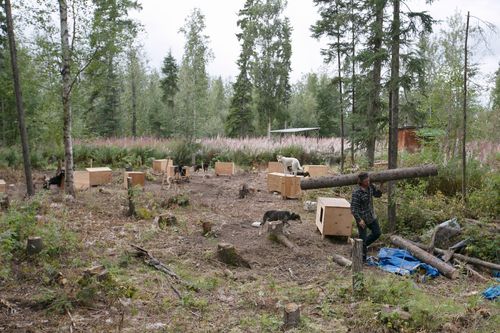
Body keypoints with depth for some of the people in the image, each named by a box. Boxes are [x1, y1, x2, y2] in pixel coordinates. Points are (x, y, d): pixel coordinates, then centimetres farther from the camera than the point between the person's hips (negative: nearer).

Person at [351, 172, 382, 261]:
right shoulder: (356, 193, -24)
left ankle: (364, 244, 39)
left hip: (372, 217, 7)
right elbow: (353, 208, -22)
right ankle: (363, 258, 19)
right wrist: (359, 220, -25)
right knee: (363, 238, 4)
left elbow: (378, 194, 13)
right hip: (362, 218, -7)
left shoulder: (370, 187, -4)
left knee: (377, 233, 19)